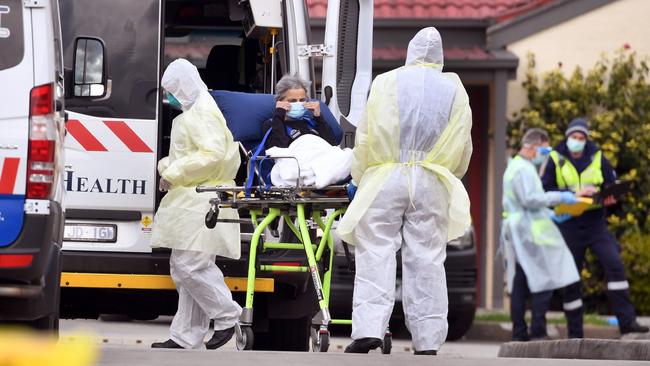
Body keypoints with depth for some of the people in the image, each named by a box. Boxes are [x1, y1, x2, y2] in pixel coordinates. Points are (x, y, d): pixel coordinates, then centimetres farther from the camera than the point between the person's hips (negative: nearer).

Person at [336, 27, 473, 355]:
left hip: (385, 180, -2)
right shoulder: (455, 91, 9)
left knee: (376, 254, -3)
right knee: (427, 260, 3)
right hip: (432, 185, 2)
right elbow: (463, 148, 11)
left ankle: (368, 328, -16)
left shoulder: (386, 83, 2)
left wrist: (359, 179, 10)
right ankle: (427, 341, 1)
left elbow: (366, 136, 0)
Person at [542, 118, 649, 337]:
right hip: (569, 226, -1)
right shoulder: (555, 160, 3)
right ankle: (575, 333, 10)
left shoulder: (597, 158, 9)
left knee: (614, 263, -19)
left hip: (595, 222, 1)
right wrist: (574, 194, -16)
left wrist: (608, 196, -10)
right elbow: (546, 191, -4)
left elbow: (613, 185, 14)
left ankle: (626, 321, -21)